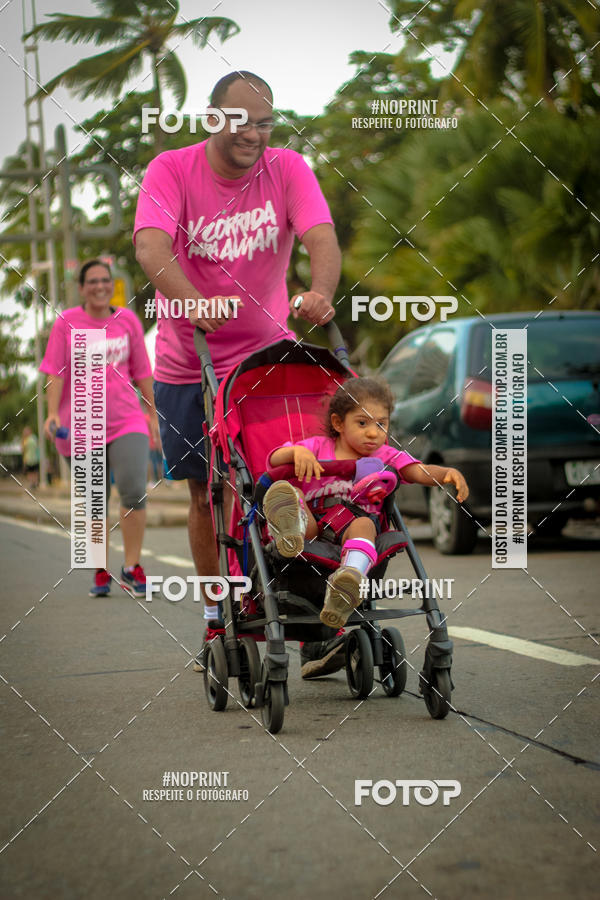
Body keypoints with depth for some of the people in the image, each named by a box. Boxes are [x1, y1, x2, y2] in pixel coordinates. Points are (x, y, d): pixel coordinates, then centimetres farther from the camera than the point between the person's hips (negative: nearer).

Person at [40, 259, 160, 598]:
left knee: (134, 491, -15)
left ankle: (132, 567, -3)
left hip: (127, 421, 0)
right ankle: (100, 573, 19)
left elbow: (142, 371, 12)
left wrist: (152, 414, 13)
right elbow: (56, 372, -2)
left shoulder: (127, 320, 6)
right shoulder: (67, 322, 1)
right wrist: (53, 413, -13)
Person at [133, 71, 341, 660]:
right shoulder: (171, 170, -11)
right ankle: (215, 616, 21)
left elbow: (321, 238, -21)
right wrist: (195, 304, -47)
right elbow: (151, 246, -27)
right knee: (206, 494, 7)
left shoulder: (288, 170, -6)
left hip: (267, 353, 0)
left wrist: (320, 292, -44)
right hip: (187, 363, 0)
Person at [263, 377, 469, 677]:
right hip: (313, 519, 1)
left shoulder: (385, 456, 18)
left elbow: (420, 472, 2)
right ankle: (289, 529, -65)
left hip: (354, 520, -1)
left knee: (364, 525, -37)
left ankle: (350, 579, -68)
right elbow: (275, 459, 4)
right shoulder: (318, 447, 17)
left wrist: (448, 473, -20)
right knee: (285, 491, -27)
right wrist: (297, 451, -19)